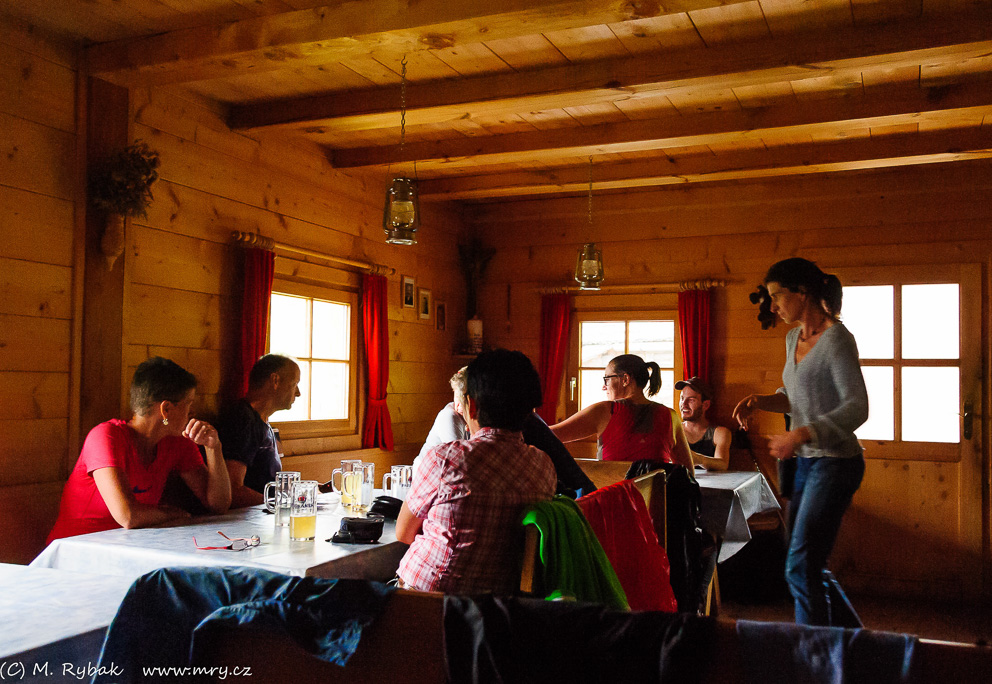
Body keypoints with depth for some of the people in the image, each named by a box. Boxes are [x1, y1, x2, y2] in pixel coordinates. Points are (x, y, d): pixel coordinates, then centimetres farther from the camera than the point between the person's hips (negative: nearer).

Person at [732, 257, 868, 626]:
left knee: (801, 568, -11)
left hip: (835, 462, -9)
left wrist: (801, 434, -31)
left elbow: (857, 407, -22)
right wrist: (761, 400, 4)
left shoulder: (836, 339, -14)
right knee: (802, 565, 13)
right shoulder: (794, 338, 12)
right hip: (806, 462, 9)